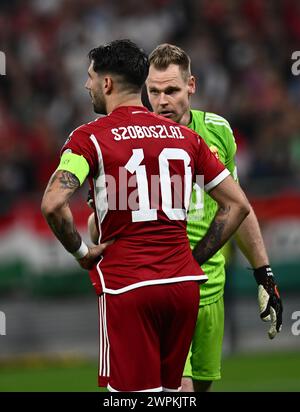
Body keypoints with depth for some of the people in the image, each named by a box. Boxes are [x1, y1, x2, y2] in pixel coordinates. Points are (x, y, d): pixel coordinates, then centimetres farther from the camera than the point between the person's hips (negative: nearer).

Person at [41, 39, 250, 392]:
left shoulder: (90, 137, -5)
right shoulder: (185, 136, 10)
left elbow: (52, 204, -19)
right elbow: (238, 205, 11)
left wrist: (81, 252, -4)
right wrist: (195, 258, 14)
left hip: (126, 286, -5)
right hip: (183, 282, 5)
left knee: (135, 390, -1)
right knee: (171, 386, 15)